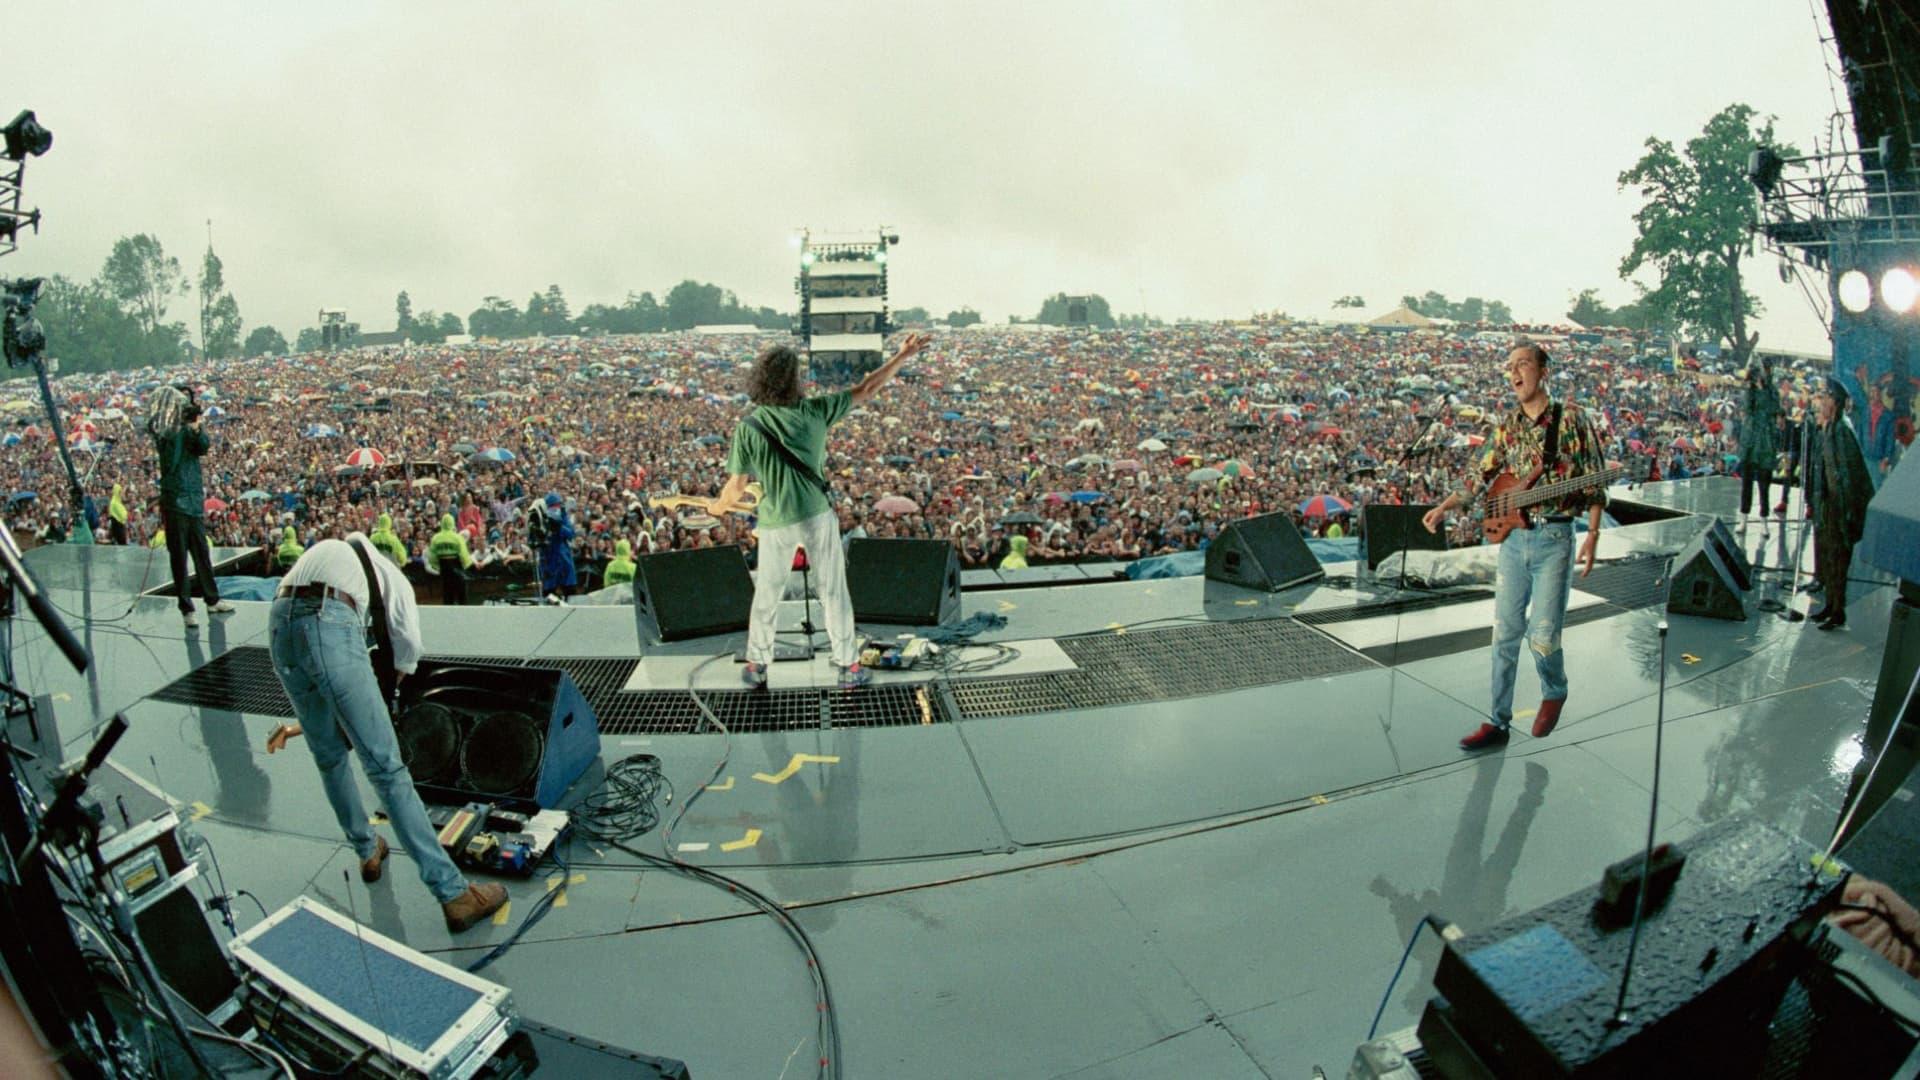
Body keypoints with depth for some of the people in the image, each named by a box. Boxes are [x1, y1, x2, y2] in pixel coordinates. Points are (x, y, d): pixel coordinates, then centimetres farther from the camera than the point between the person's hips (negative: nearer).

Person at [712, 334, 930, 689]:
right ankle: (849, 667, 17)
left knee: (765, 597, 17)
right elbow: (866, 390, 2)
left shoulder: (748, 428, -9)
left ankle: (756, 666, 27)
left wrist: (717, 507, 15)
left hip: (776, 523, 0)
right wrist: (902, 356, 11)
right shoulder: (815, 410, -7)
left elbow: (736, 489, -7)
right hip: (817, 516, 0)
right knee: (834, 594, 10)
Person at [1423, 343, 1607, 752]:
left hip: (1554, 539, -4)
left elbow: (1595, 481, -3)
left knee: (1542, 635, -6)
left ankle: (1554, 693, 26)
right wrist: (1443, 508, -1)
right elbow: (1482, 478, 11)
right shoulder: (1507, 424, 9)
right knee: (1505, 634, 5)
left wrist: (1592, 535, -10)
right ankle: (1498, 722, 13)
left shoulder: (1571, 417, -4)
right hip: (1511, 538, 4)